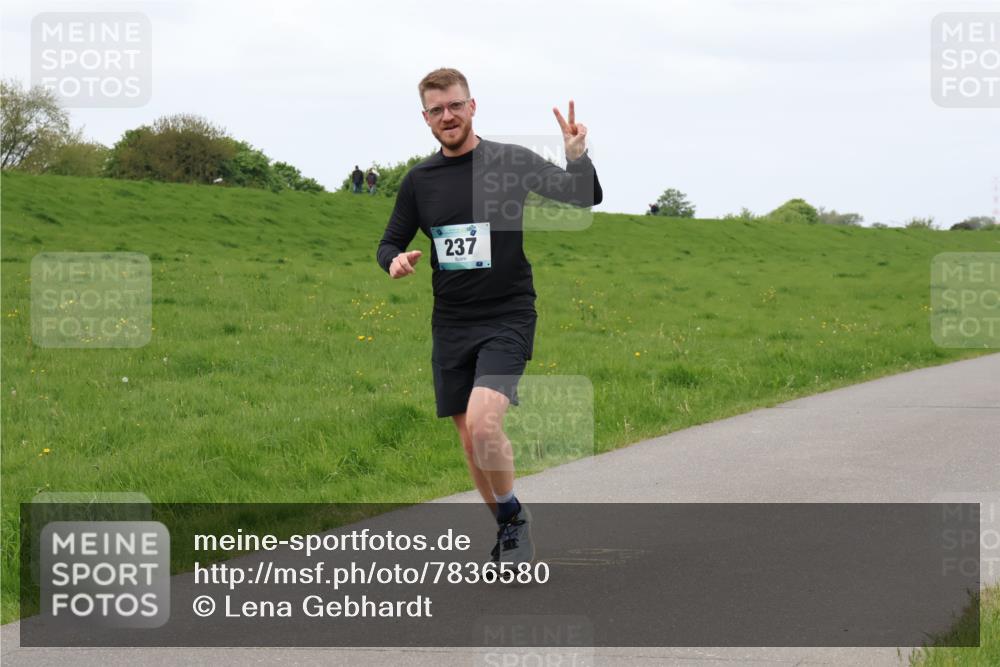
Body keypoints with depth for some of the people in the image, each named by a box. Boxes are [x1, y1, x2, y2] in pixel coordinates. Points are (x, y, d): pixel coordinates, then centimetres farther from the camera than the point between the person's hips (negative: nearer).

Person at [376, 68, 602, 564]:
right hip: (450, 325, 5)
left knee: (483, 421, -24)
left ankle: (513, 515, -1)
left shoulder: (511, 163, -4)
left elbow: (586, 198, -6)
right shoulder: (419, 180, 6)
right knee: (469, 438, 8)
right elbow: (390, 242, 16)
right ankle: (508, 531, 27)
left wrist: (577, 158, -26)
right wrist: (395, 261, -8)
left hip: (507, 318, -4)